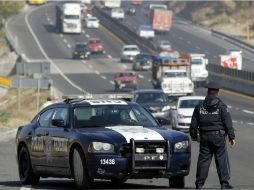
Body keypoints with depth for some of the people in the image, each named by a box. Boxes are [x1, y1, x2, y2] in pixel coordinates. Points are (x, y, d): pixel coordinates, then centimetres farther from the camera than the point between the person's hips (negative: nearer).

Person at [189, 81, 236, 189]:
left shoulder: (199, 106, 5)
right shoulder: (221, 106, -5)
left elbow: (194, 123, 10)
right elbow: (228, 123, -7)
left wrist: (193, 135, 22)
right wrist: (231, 137, -3)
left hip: (204, 137, 3)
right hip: (218, 136, -3)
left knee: (203, 160, 5)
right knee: (222, 159, 1)